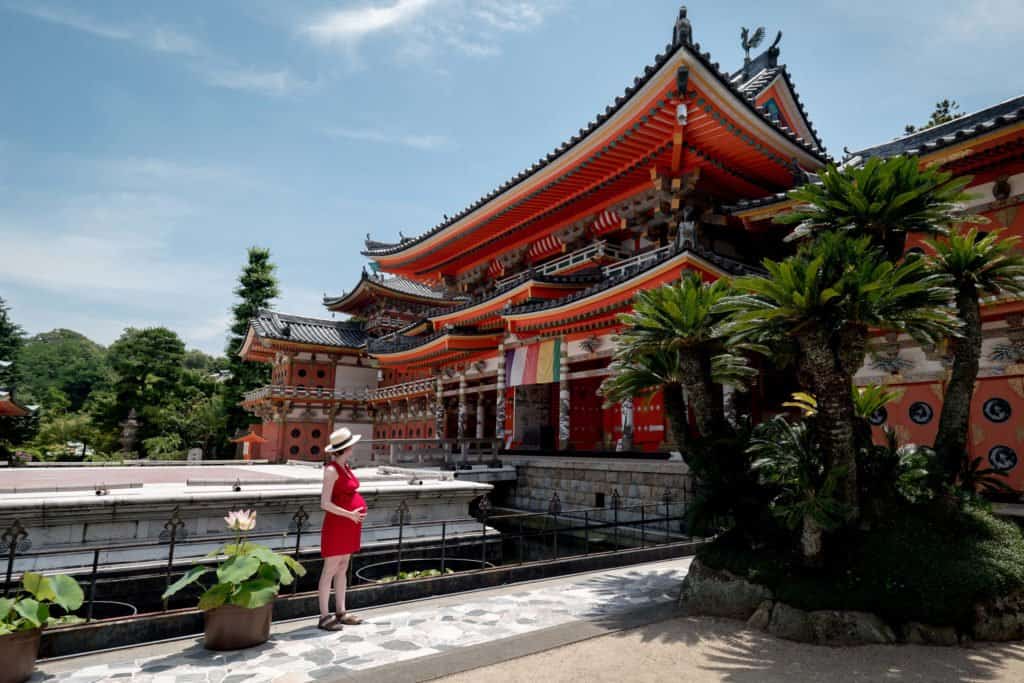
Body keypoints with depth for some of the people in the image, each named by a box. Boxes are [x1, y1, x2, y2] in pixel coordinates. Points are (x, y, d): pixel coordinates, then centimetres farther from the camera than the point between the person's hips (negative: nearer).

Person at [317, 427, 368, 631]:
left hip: (349, 525, 8)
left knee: (342, 570, 14)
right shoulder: (331, 470, -15)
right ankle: (324, 617, 8)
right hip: (336, 524, -8)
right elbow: (325, 503, -18)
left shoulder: (346, 467, 10)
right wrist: (350, 514, -20)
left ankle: (340, 613, 23)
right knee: (330, 570, 0)